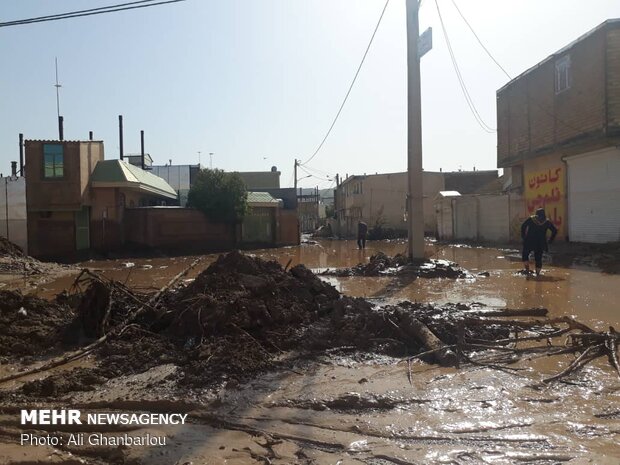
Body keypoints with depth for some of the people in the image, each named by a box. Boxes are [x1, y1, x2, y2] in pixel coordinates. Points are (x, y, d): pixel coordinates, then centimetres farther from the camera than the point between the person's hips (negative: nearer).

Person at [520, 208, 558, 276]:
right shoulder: (547, 222, 3)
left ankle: (527, 269, 2)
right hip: (540, 244, 1)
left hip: (529, 242, -1)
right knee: (538, 258, 9)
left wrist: (523, 236, 2)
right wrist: (550, 240, 9)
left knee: (525, 255, 15)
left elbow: (523, 226, -5)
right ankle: (538, 273, 4)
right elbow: (555, 231, 2)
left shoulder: (531, 219, 1)